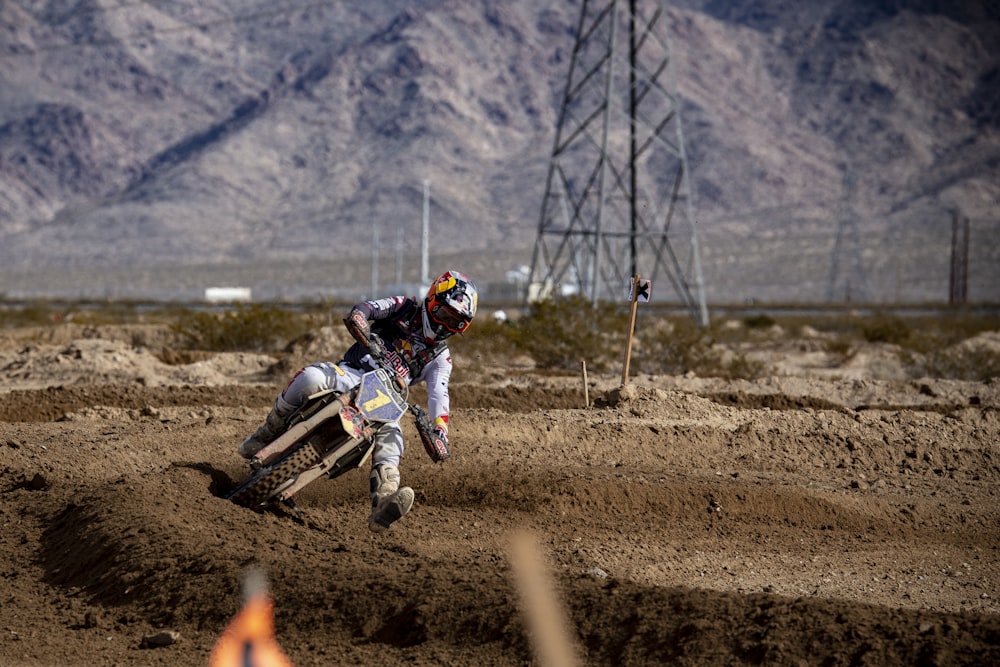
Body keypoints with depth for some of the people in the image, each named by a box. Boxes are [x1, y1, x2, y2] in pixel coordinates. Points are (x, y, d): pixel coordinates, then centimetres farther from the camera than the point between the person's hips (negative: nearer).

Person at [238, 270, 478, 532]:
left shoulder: (440, 358, 13)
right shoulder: (404, 308, 9)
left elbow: (439, 395, -4)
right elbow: (357, 314, -5)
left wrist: (439, 433, -23)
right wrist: (370, 340, -26)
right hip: (352, 374, -2)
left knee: (390, 436, -32)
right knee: (311, 377, -35)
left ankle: (383, 506, -53)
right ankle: (269, 432, -12)